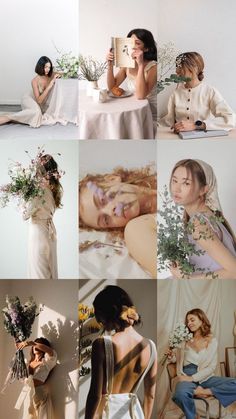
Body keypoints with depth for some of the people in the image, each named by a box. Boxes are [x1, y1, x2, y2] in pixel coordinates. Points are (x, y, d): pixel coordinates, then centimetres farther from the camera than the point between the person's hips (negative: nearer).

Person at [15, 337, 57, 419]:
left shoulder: (46, 361, -4)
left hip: (41, 395, -5)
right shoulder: (29, 362, 15)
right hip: (28, 395, 5)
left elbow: (51, 352, -24)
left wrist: (31, 342, -33)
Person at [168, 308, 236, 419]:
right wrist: (172, 357, -9)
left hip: (206, 377, 1)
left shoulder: (212, 340, 6)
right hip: (187, 376, -1)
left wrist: (193, 378, -14)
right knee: (180, 394, -38)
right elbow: (177, 360, 15)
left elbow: (211, 367, -2)